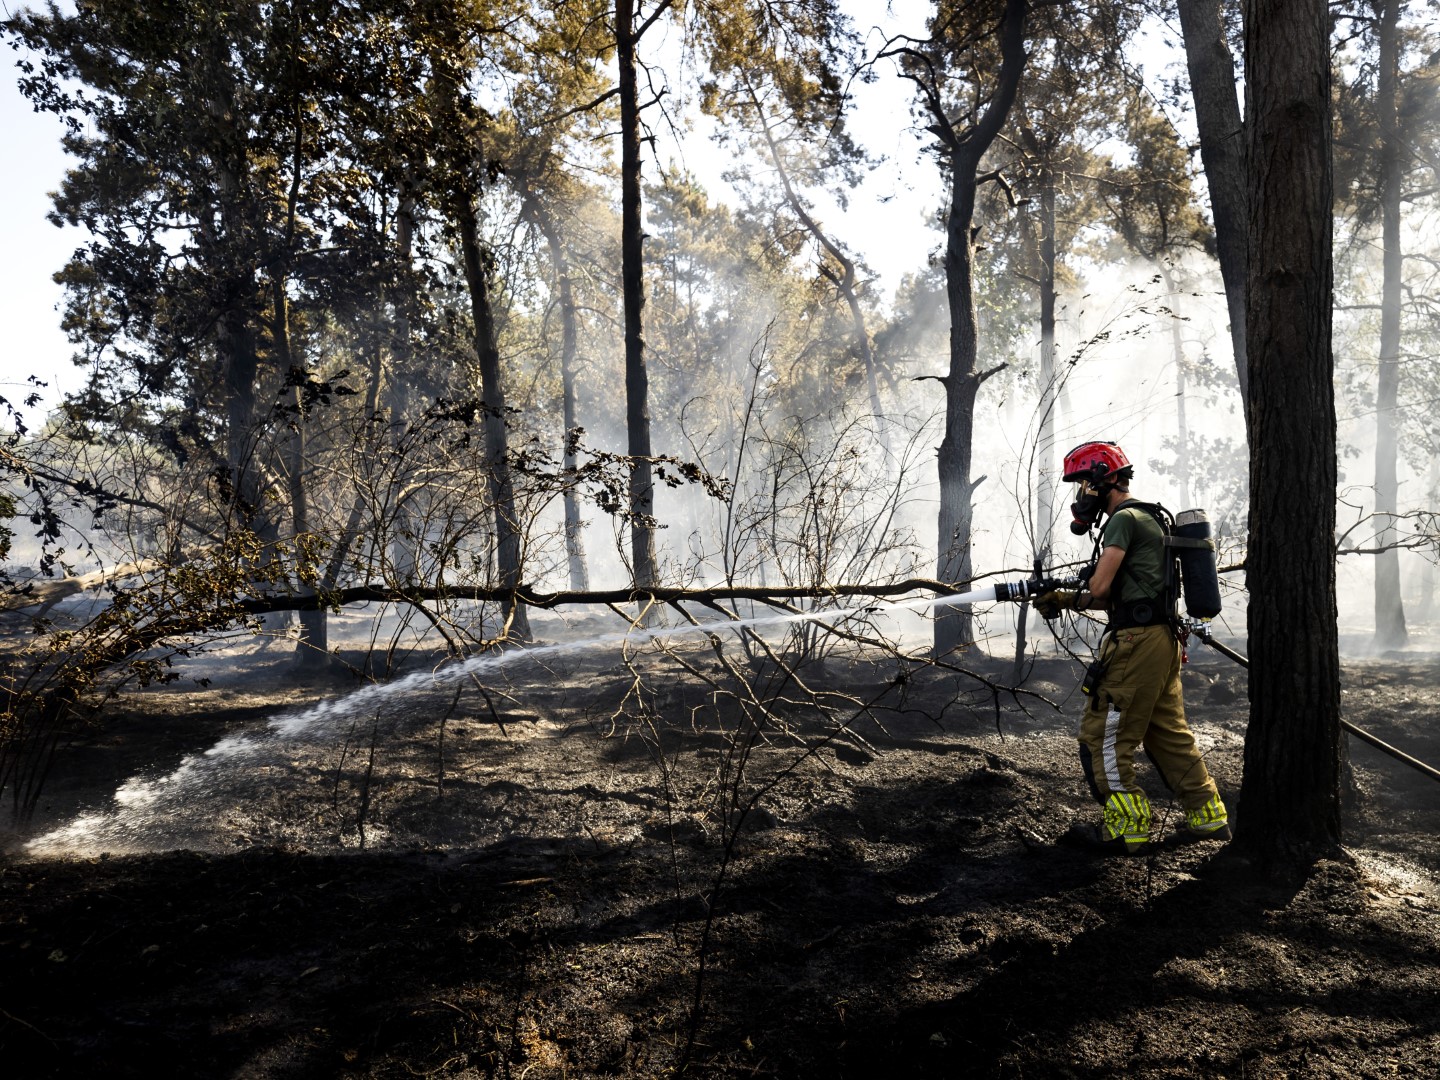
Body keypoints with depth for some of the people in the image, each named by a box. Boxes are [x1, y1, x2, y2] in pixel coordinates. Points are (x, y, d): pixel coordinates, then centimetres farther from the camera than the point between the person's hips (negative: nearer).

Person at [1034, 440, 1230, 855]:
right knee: (1168, 734, 17)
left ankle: (1126, 829, 3)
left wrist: (1069, 595, 5)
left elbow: (1100, 588, -18)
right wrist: (1062, 599, 12)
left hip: (1136, 642, -10)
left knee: (1102, 736, -2)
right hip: (1163, 640, 10)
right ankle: (1208, 817, 23)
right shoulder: (1146, 518, 21)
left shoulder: (1124, 520, -12)